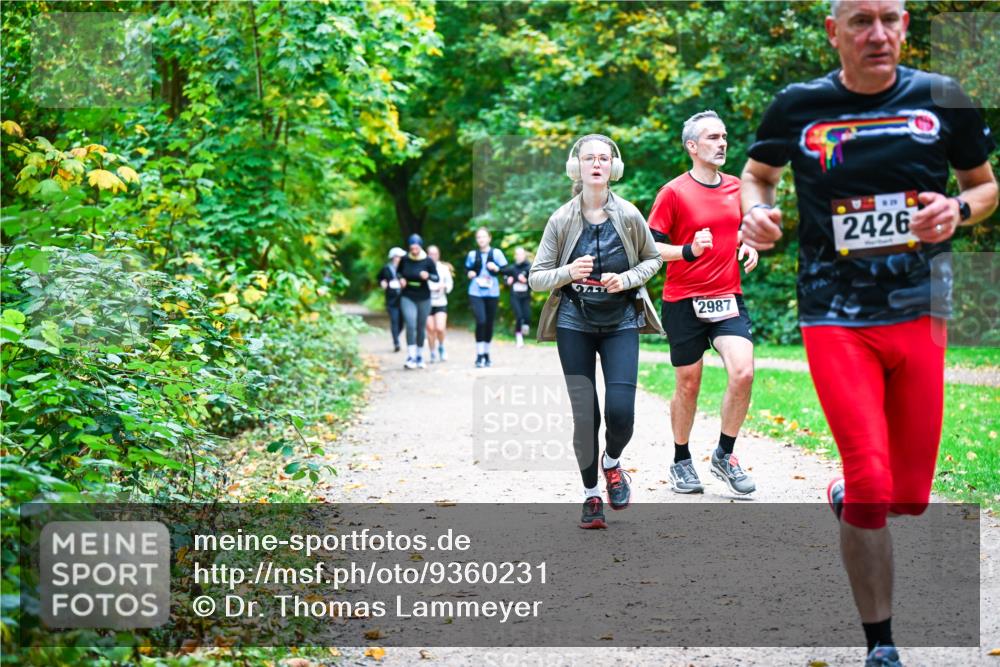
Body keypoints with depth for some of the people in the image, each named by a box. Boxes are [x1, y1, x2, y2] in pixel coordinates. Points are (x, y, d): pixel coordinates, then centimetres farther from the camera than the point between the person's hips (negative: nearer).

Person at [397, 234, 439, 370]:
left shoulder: (428, 261, -7)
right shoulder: (404, 260, -4)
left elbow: (436, 277, -1)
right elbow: (399, 272, 15)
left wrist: (428, 276, -22)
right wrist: (401, 279, -6)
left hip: (424, 298, 1)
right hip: (408, 298, -1)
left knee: (421, 328, 10)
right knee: (411, 325, -17)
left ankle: (419, 357, 25)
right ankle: (411, 357, -16)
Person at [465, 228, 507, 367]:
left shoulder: (496, 253, 2)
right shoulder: (472, 254, 6)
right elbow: (467, 269, 19)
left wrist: (496, 268, -16)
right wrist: (469, 273, -2)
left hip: (492, 293, 1)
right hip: (476, 293, -1)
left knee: (489, 324, 6)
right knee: (481, 321, -16)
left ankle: (486, 353, 22)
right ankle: (479, 355, -11)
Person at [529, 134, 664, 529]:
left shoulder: (629, 217, -5)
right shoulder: (562, 220, -6)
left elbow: (652, 259, 10)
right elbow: (536, 277, -1)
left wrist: (628, 279, -9)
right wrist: (568, 273, -21)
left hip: (621, 323, 0)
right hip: (575, 324, 0)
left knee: (620, 411, -12)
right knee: (584, 414, -1)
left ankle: (612, 463, 23)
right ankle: (591, 495, 19)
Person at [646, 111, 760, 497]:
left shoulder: (736, 187, 9)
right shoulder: (674, 192, -7)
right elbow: (650, 247, -7)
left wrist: (749, 248, 6)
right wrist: (689, 250, -22)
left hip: (728, 297, 4)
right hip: (683, 301, -3)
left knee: (743, 372, -14)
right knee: (688, 385, 6)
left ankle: (724, 456, 3)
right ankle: (681, 461, 25)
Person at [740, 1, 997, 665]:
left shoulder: (941, 99, 3)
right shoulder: (798, 106, 1)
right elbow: (758, 172, 19)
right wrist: (757, 209, -3)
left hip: (920, 314, 2)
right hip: (836, 319, -2)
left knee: (910, 495, 7)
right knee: (873, 485, -13)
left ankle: (845, 498, 44)